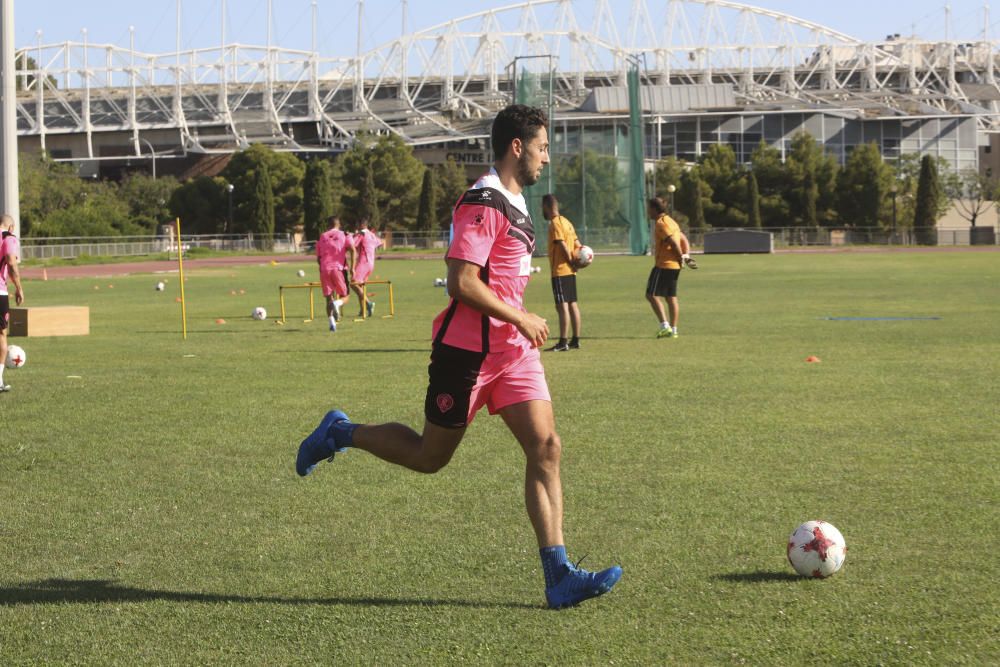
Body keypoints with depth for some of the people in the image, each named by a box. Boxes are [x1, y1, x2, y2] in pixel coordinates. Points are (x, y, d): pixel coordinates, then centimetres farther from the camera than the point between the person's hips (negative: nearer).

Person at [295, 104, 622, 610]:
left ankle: (558, 576, -9)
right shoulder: (482, 204, -16)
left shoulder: (513, 204, 15)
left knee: (546, 448, -6)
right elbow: (462, 283, -23)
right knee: (430, 457, 4)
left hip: (512, 350, 8)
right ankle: (340, 433, 27)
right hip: (467, 352, -8)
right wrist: (521, 318, -16)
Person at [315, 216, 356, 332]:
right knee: (345, 296, 9)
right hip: (339, 269, -2)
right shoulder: (343, 236, 7)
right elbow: (352, 250, -8)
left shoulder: (321, 237, 14)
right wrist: (352, 267, -7)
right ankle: (337, 303, -26)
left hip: (324, 270, 2)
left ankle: (332, 322, -12)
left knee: (329, 298, 7)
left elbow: (318, 258, 17)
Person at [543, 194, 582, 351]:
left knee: (562, 306, -10)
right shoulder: (566, 222, 15)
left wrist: (571, 262, -7)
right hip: (570, 272, 9)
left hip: (560, 271, -9)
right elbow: (577, 245, 15)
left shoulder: (555, 223, -13)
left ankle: (563, 342, -12)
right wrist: (575, 261, 3)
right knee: (572, 304, 10)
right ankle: (575, 340, 13)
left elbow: (563, 246, -19)